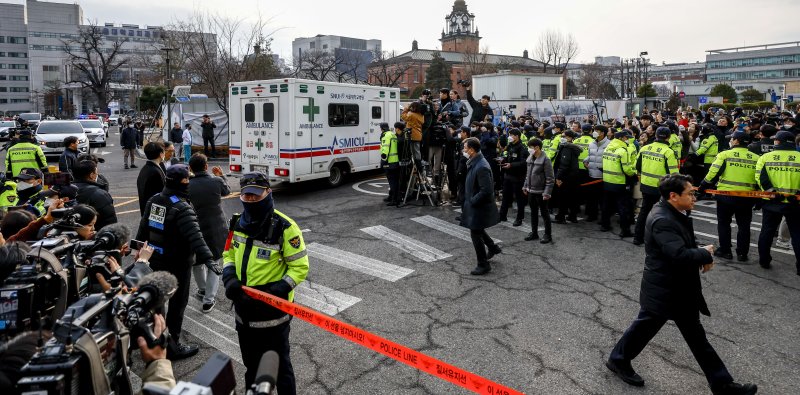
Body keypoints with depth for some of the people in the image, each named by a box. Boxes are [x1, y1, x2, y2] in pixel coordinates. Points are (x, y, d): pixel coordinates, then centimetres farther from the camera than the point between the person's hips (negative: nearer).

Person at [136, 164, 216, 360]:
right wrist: (207, 258, -42)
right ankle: (172, 346, 13)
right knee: (177, 303, 4)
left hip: (155, 260, 9)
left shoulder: (153, 201, 3)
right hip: (177, 264, -8)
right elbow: (194, 236, -35)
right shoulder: (182, 208, -24)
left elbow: (144, 226, 13)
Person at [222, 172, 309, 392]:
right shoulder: (238, 223, 1)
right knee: (250, 363, 25)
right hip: (244, 310, 6)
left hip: (272, 313, -6)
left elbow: (300, 267, -15)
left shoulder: (284, 227, -19)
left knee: (279, 365, 11)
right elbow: (229, 254, 14)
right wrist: (230, 278, -5)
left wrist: (276, 291, -26)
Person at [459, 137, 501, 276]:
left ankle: (483, 265, 14)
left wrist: (472, 201, -19)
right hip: (474, 205, 9)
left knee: (476, 234, 1)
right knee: (477, 230, 24)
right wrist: (469, 200, 10)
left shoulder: (481, 167, -26)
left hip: (480, 207, -9)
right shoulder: (474, 163, 4)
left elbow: (486, 190, -28)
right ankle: (493, 248, 45)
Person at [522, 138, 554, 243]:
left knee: (544, 213, 4)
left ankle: (548, 235, 15)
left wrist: (547, 192, -19)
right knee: (533, 213, 15)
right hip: (531, 191, 7)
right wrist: (525, 186, 15)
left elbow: (550, 178, -15)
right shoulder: (530, 158, 6)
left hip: (540, 192, -7)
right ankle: (534, 233, 26)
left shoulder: (545, 160, -15)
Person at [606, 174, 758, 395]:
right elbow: (680, 256, -37)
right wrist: (705, 254, -17)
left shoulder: (676, 214, 4)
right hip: (662, 291, -10)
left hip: (681, 289, 10)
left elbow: (686, 246, 18)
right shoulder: (662, 221, -28)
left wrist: (701, 256, -3)